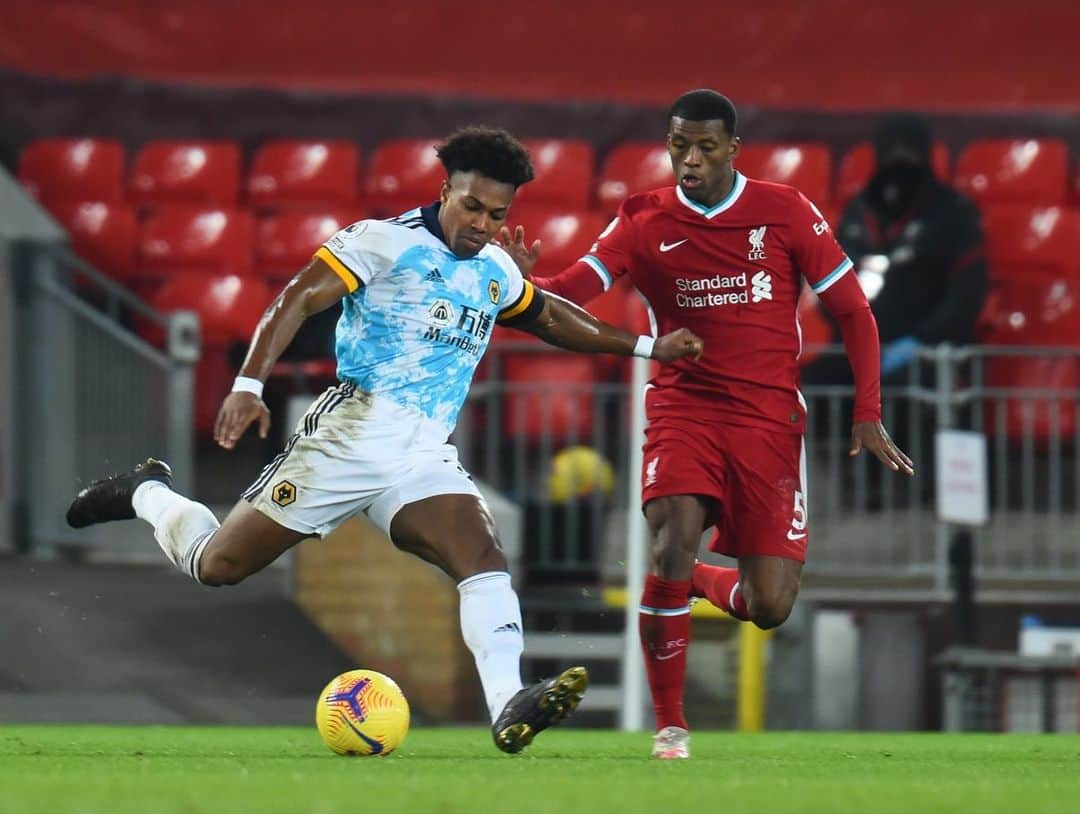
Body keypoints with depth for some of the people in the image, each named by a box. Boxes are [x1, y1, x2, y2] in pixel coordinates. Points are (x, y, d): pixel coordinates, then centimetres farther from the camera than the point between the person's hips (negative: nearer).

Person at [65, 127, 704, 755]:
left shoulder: (496, 272, 15)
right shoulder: (387, 241, -7)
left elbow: (549, 317, 35)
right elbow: (297, 301, -14)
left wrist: (643, 346, 34)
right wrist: (250, 384, -25)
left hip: (425, 457, 5)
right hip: (351, 436, -5)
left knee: (485, 558, -22)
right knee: (217, 564, 0)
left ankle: (508, 709, -36)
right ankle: (147, 494, 31)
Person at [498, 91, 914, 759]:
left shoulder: (785, 212, -1)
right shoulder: (644, 222, 1)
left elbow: (853, 312, 4)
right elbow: (572, 291, -12)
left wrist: (868, 416, -3)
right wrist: (526, 280, -35)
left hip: (769, 415, 0)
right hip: (684, 408, 0)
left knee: (770, 605, -8)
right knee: (674, 539, -27)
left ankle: (698, 582, 30)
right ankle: (670, 726, -11)